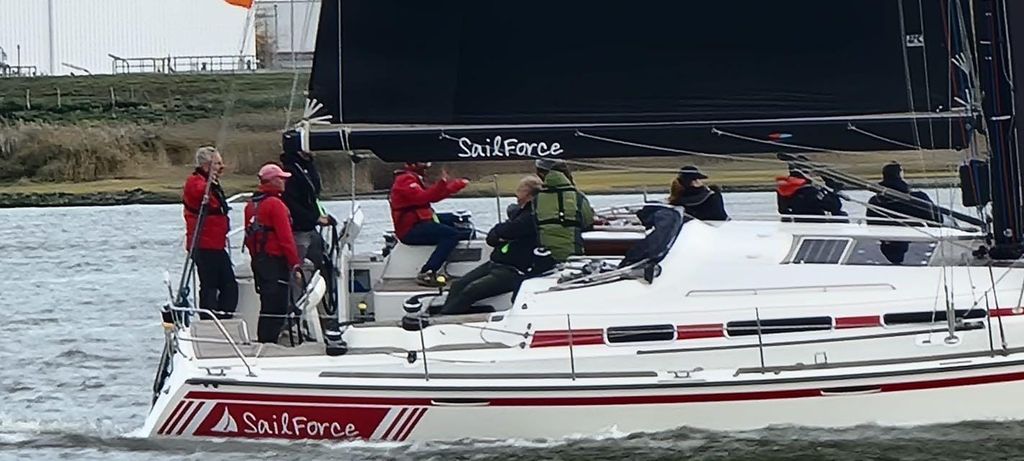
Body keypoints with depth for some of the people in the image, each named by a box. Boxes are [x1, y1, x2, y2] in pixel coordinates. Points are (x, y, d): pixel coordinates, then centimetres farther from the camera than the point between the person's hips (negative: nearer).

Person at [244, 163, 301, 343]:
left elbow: (249, 237, 18)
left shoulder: (252, 204, 13)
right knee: (276, 308, -9)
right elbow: (286, 237, -16)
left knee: (267, 307, 15)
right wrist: (295, 263, -14)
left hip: (258, 260, 9)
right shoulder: (275, 204, -14)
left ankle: (263, 341, 17)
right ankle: (269, 342, -13)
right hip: (275, 261, -9)